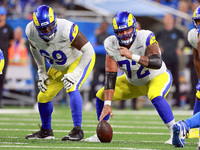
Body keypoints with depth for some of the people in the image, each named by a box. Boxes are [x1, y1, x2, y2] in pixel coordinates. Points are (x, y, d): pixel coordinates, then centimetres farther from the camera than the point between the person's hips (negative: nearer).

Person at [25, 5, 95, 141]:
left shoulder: (66, 30, -38)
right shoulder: (31, 32, -22)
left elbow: (88, 50, -29)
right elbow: (34, 48, 4)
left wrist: (75, 74, -31)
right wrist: (41, 72, 3)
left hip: (81, 59, -6)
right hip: (58, 67, 6)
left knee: (72, 89, -30)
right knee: (44, 97, 5)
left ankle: (78, 130, -25)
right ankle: (46, 131, 29)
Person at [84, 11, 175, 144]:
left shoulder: (145, 38, -32)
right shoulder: (112, 46, -20)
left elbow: (157, 63, -46)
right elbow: (110, 76, -22)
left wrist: (132, 56, -55)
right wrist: (107, 104, -30)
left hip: (158, 77, -5)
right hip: (133, 82, 5)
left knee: (156, 97, -37)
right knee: (101, 97, 0)